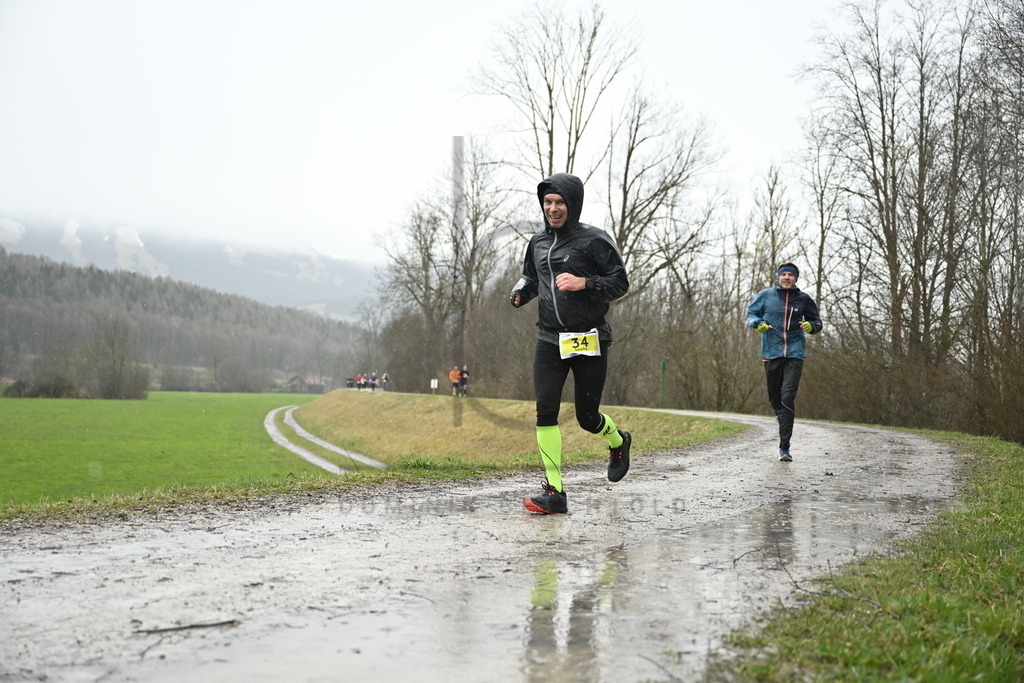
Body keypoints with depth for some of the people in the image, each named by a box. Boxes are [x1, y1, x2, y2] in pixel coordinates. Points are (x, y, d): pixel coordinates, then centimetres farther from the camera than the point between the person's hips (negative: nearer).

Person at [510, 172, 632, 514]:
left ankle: (618, 441, 42)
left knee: (587, 417, 6)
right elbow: (530, 276, 25)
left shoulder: (594, 240, -6)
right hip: (550, 340, 4)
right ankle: (554, 492, -6)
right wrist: (520, 292, 3)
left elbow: (620, 283, -5)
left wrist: (584, 283, -21)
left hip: (589, 340, -4)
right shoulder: (538, 242, 10)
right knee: (545, 411, -10)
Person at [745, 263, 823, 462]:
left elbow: (817, 321, 15)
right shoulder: (765, 295, 2)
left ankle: (784, 447, -12)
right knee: (774, 396, 10)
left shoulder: (804, 299, 4)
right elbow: (751, 313, 13)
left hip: (795, 354, -1)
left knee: (788, 397, -13)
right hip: (771, 353, 2)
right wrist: (758, 324, -9)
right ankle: (781, 415, 49)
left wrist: (811, 326, -9)